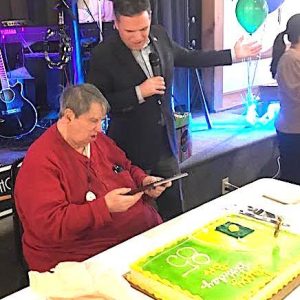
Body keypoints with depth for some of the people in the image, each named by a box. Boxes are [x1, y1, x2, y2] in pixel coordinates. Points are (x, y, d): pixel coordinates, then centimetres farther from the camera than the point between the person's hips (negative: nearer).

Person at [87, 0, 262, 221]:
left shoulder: (160, 36, 1)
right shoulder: (103, 55, -16)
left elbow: (188, 57, 17)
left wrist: (233, 54, 23)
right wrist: (139, 92, -25)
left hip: (166, 145, 5)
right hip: (132, 151, -5)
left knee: (175, 212, 18)